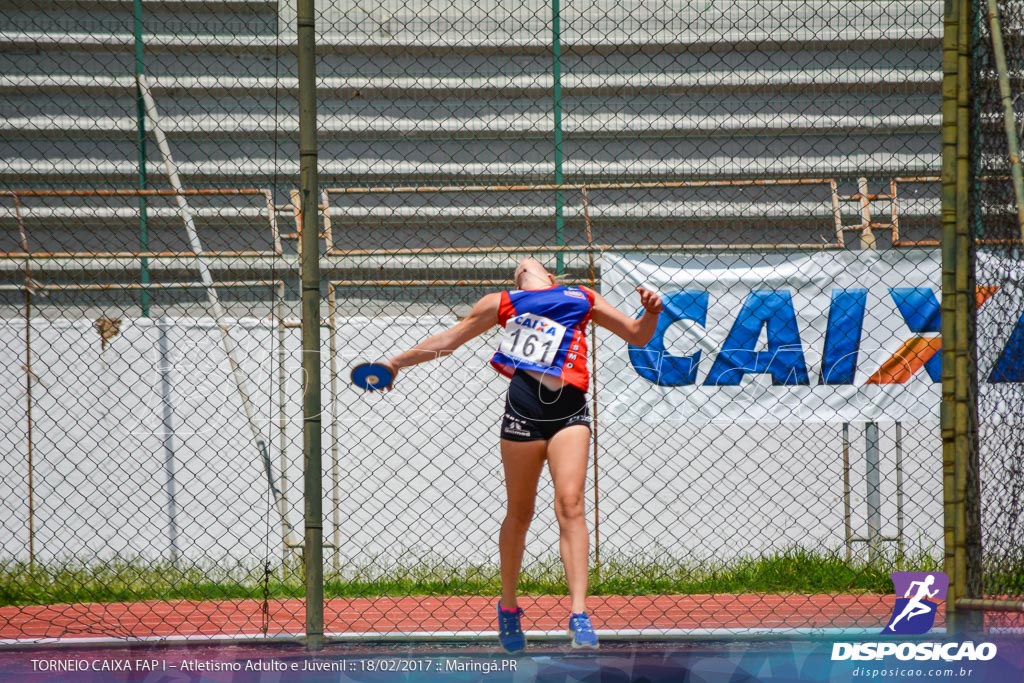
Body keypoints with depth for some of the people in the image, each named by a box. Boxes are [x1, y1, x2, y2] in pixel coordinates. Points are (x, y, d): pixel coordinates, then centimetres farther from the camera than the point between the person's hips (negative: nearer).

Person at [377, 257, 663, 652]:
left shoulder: (582, 300, 22)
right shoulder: (503, 304, 20)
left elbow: (638, 336, 24)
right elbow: (448, 341, 29)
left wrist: (651, 312, 3)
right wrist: (398, 363, 30)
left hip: (569, 409, 0)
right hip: (524, 407, 0)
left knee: (570, 504, -14)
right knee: (519, 513, 7)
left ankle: (579, 614, -20)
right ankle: (508, 607, 25)